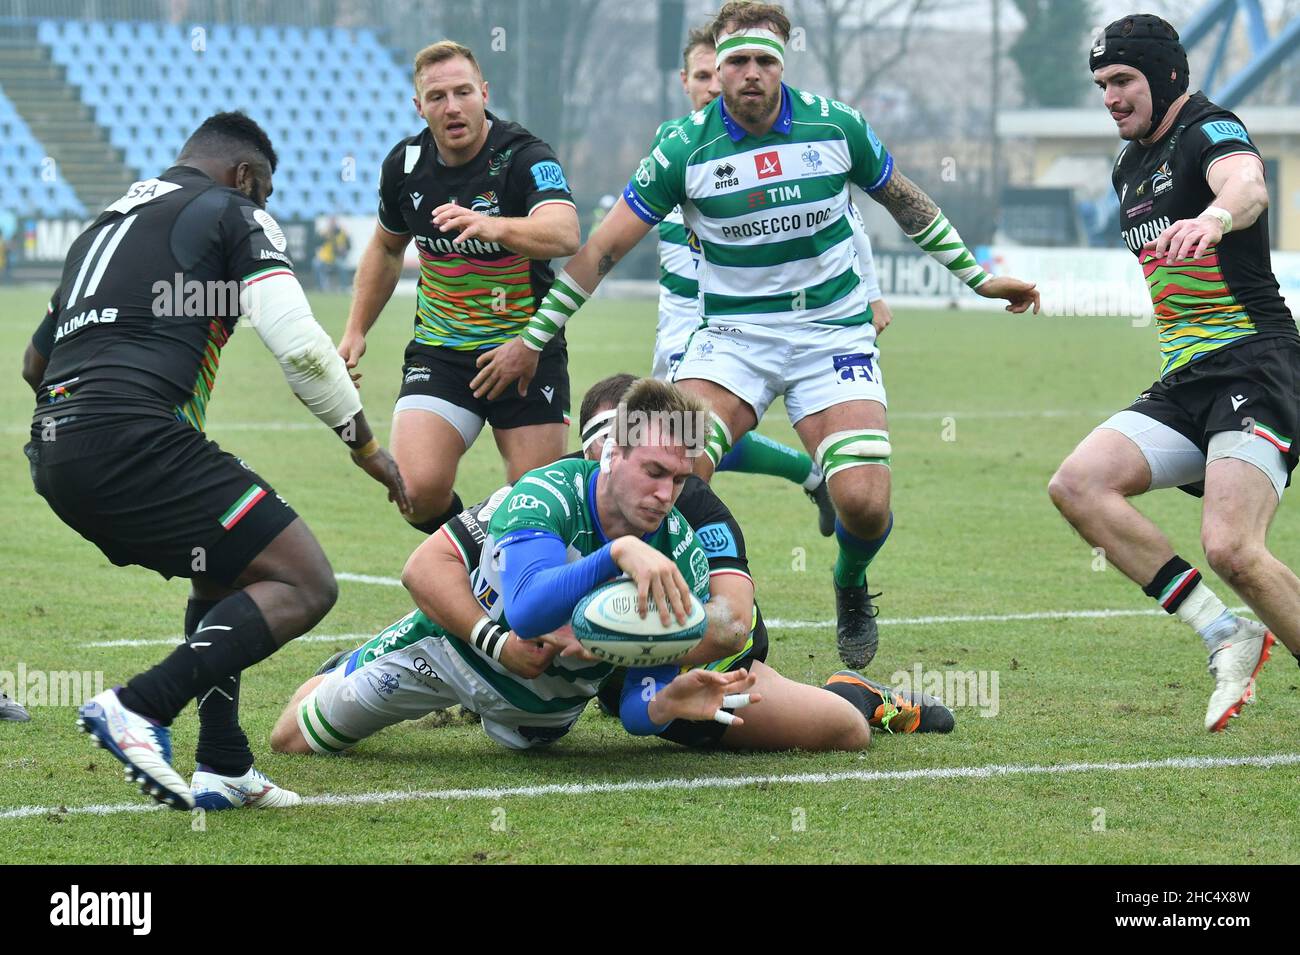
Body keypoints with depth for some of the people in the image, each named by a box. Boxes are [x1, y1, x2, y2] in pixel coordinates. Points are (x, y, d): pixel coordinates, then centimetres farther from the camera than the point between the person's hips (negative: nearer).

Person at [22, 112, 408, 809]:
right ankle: (141, 709, -20)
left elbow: (34, 364, 38)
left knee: (225, 574, 28)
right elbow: (300, 346, -3)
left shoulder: (104, 225, 30)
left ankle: (224, 769, 16)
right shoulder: (233, 213, 7)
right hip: (133, 437, -9)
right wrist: (364, 443, 9)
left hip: (52, 456, 9)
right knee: (303, 586, -7)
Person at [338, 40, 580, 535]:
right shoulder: (405, 164, -1)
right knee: (419, 489, -17)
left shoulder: (525, 157, -17)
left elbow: (564, 234, -39)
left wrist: (494, 227, -56)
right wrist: (355, 332, 17)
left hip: (525, 351, -3)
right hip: (439, 353, 3)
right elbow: (386, 247, 20)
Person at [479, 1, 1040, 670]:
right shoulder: (685, 147, -9)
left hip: (832, 333, 0)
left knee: (864, 503, -16)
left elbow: (904, 202, 14)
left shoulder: (835, 126, -5)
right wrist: (531, 339, -2)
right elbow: (603, 248, -2)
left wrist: (980, 278, 18)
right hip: (731, 334, 0)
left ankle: (850, 587, 20)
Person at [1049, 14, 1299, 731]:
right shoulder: (1129, 168, 19)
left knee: (1231, 549, -25)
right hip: (1182, 385, 9)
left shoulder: (1210, 130, -8)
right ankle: (1227, 636, -11)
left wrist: (1216, 216, -56)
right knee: (1077, 485, -12)